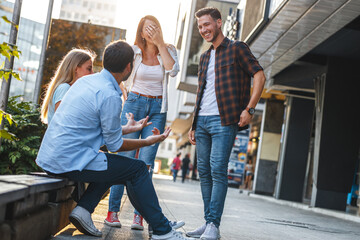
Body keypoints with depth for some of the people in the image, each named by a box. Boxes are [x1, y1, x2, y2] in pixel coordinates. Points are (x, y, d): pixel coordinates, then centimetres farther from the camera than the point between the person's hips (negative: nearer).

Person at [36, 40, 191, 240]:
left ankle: (83, 209, 8)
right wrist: (148, 142, 7)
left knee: (112, 165, 25)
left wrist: (128, 128, 33)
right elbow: (115, 145, -7)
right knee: (137, 169, 0)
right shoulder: (110, 96, -16)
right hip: (71, 161, -9)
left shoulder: (86, 81, 11)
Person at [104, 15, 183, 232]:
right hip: (134, 104, -1)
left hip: (157, 109, 1)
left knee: (146, 162, -5)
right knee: (125, 158, -6)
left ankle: (139, 216, -5)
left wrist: (160, 43, -12)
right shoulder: (133, 51, 4)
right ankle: (113, 211, -1)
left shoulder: (168, 50, 7)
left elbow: (173, 71, -13)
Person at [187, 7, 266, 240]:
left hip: (223, 120, -7)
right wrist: (194, 124, 20)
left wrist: (249, 109, -15)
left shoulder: (237, 48, 1)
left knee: (218, 170, -12)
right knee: (204, 171, 6)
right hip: (202, 121, 7)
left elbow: (259, 75, -6)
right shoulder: (205, 57, 21)